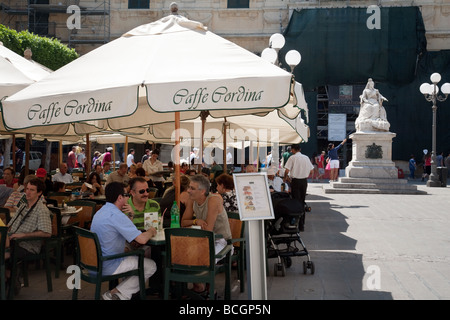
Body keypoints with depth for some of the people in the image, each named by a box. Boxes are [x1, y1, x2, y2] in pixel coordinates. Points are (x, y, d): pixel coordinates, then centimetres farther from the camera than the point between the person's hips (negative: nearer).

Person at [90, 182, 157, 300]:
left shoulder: (101, 211, 10)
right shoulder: (116, 215, -21)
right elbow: (142, 239, -23)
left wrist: (130, 216, 9)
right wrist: (151, 232, -3)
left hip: (94, 263, 10)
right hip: (107, 267, -10)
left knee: (138, 257, 24)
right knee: (151, 266, 1)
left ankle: (117, 292, 14)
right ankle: (118, 293, -1)